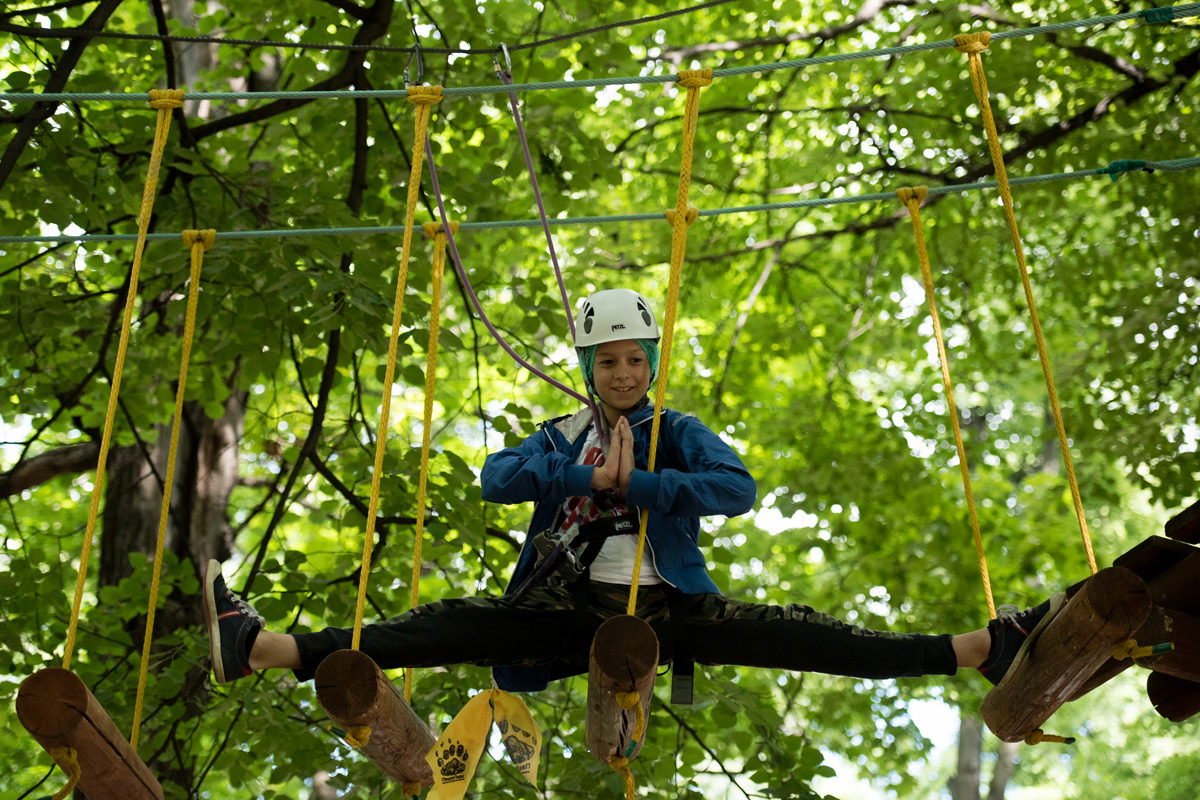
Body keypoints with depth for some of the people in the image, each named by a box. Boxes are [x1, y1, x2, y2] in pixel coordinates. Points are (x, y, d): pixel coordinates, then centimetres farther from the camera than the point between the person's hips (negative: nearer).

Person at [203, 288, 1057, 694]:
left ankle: (986, 648, -28)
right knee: (456, 625, -17)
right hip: (570, 614, 1)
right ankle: (261, 647, -30)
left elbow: (739, 487, -14)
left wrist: (640, 484, -19)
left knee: (792, 633, -19)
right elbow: (495, 478, -9)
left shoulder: (680, 432, 7)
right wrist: (586, 476, -19)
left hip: (668, 610, -1)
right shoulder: (561, 438, 12)